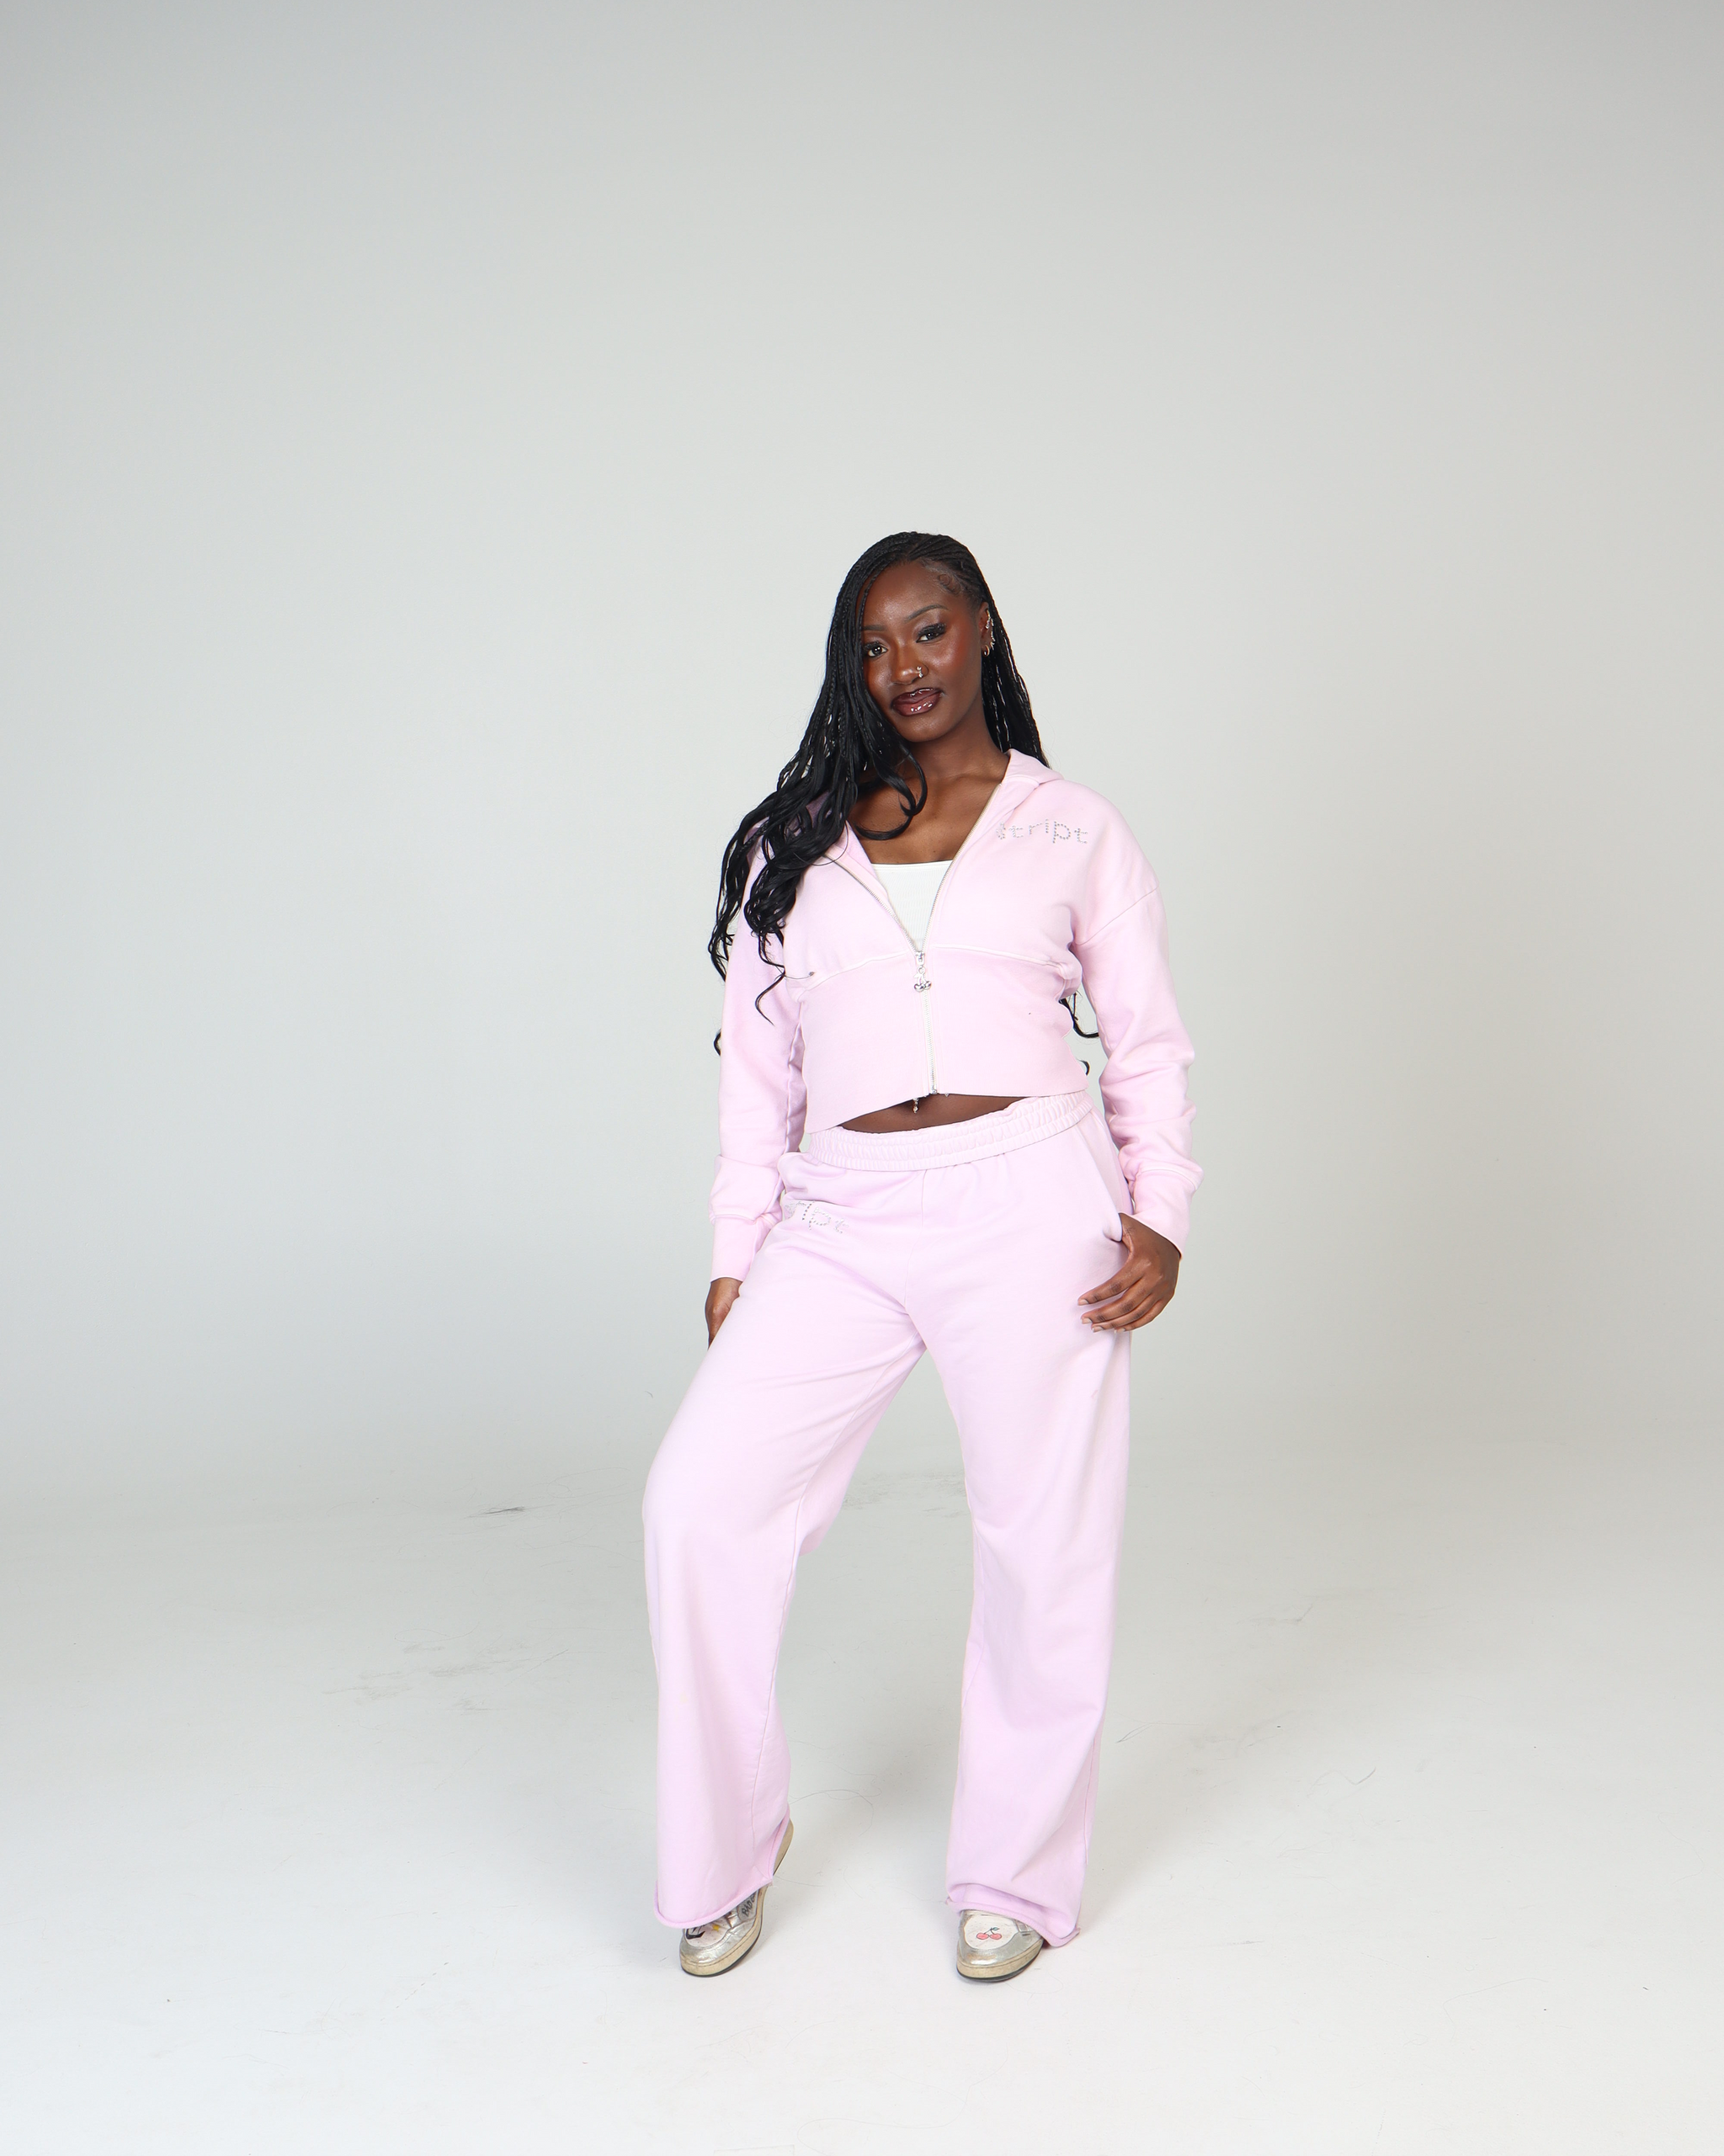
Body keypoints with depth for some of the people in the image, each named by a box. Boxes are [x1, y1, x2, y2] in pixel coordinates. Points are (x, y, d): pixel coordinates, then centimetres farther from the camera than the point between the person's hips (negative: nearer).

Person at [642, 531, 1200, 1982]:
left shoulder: (1075, 829, 10)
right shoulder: (795, 838, 14)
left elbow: (1151, 1043, 10)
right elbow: (756, 1063, 14)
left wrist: (1159, 1220, -3)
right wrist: (738, 1256, 9)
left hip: (1029, 1202, -2)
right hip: (843, 1220, 2)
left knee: (1042, 1543, 3)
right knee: (699, 1500, -7)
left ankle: (1015, 1875, 26)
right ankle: (727, 1852, 14)